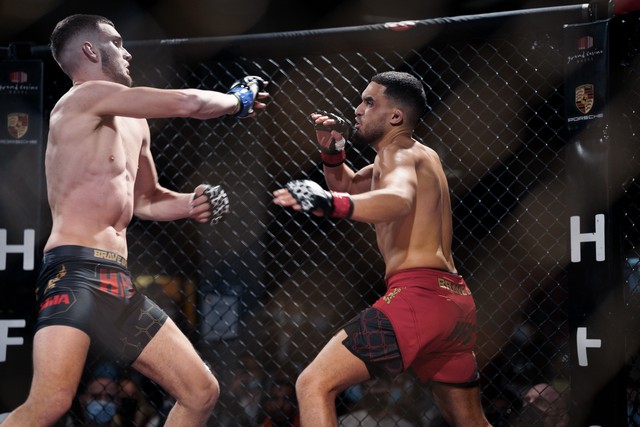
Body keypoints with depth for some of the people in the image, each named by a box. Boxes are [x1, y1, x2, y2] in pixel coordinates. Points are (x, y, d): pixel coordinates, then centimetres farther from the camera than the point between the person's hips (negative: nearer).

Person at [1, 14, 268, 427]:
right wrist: (238, 100, 10)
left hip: (119, 285, 9)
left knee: (202, 392, 8)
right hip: (75, 273, -9)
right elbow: (188, 103, -11)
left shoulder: (133, 123, 21)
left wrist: (190, 204, 12)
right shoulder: (86, 97, -6)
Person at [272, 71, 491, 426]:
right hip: (456, 301, 10)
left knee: (314, 385, -12)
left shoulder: (399, 152, -3)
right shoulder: (418, 155, 24)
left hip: (418, 295, -10)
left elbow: (399, 199, -28)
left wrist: (330, 203, -44)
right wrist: (333, 152, 15)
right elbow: (349, 185, 36)